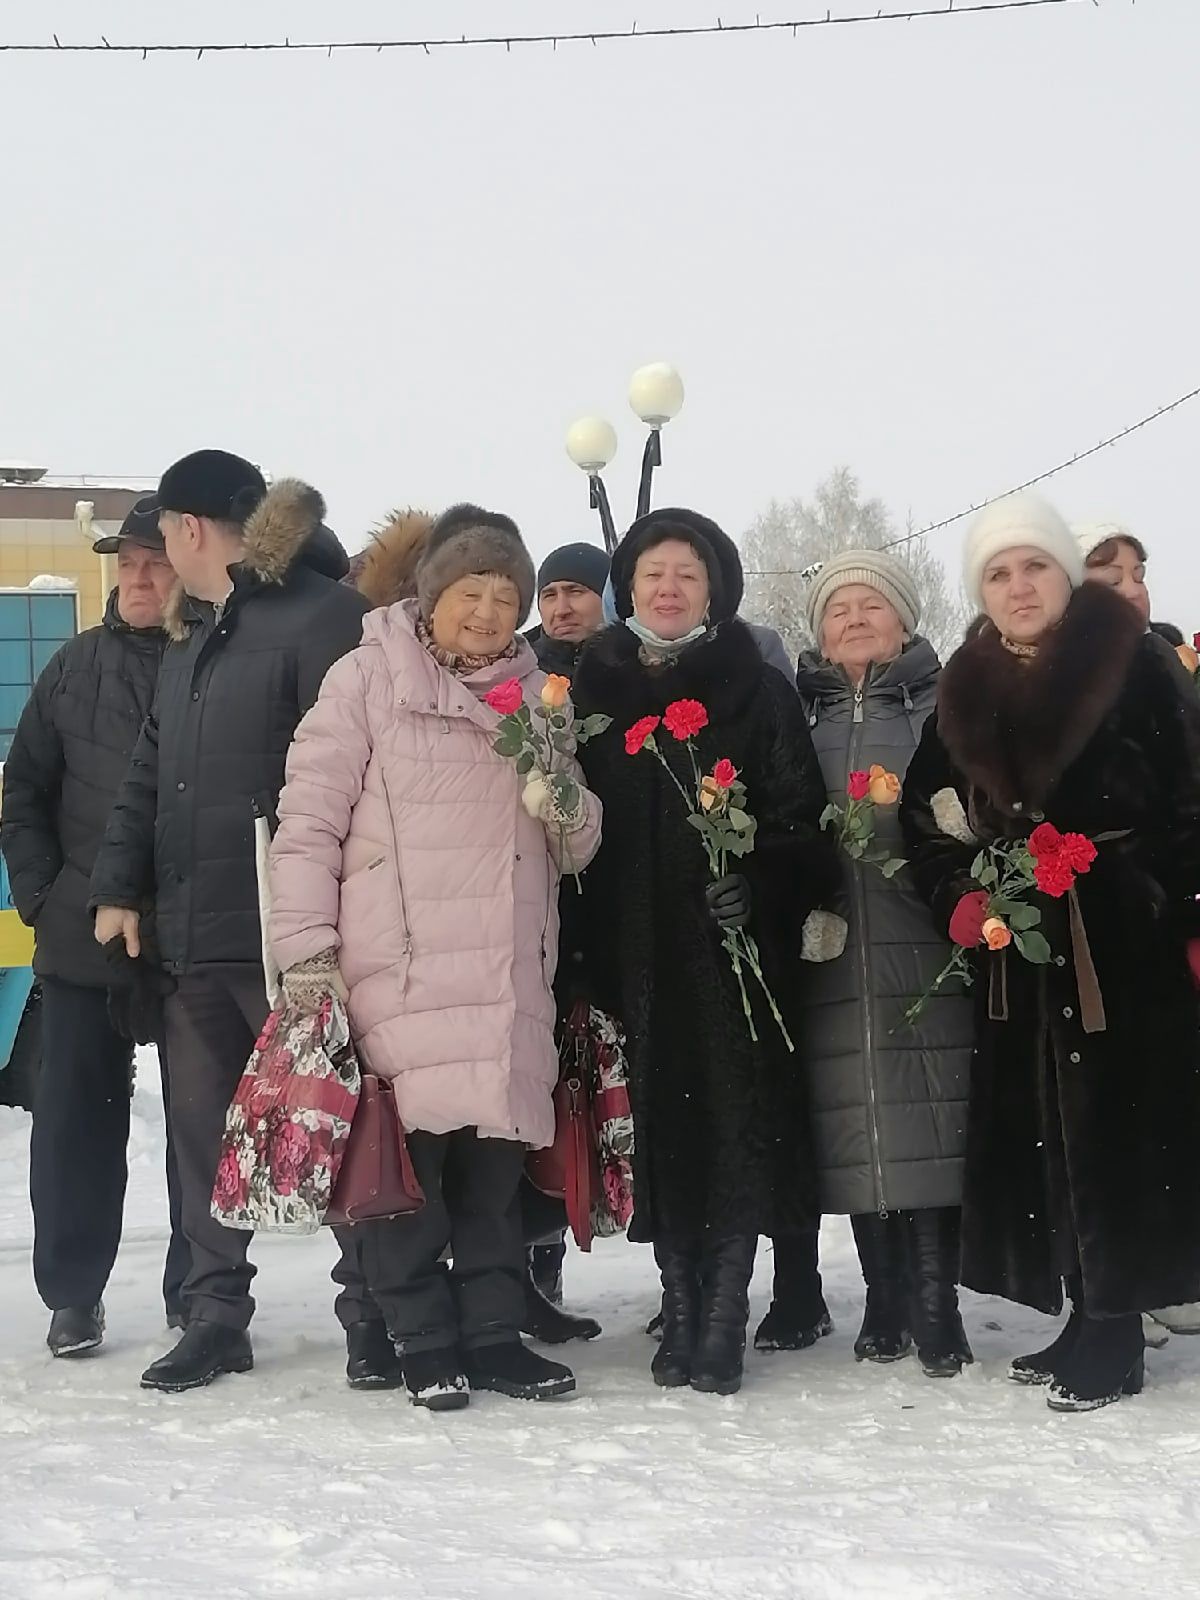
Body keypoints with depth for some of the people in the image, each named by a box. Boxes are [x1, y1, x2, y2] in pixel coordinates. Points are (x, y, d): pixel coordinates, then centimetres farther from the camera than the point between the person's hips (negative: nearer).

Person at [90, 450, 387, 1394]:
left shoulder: (325, 616, -10)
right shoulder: (193, 633, 19)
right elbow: (149, 774, 20)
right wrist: (120, 889, 12)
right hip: (193, 932, 8)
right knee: (203, 1128, 11)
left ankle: (373, 1314, 12)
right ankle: (217, 1316, 21)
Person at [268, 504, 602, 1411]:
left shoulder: (537, 695, 16)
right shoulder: (370, 678, 1)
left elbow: (578, 847, 19)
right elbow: (309, 818, -2)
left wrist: (568, 811, -5)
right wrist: (307, 946, -9)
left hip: (508, 974, 4)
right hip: (399, 969, -4)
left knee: (497, 1153, 8)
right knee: (407, 1150, -3)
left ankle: (494, 1334, 18)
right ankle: (425, 1342, 8)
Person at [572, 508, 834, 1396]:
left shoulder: (758, 690, 4)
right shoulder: (592, 688, 12)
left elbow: (798, 813, -2)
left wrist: (755, 882, -19)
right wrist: (589, 945, 2)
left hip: (733, 946, -2)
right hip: (633, 946, 3)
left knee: (737, 1120, -5)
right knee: (658, 1124, 4)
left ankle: (723, 1321, 2)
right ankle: (682, 1311, 14)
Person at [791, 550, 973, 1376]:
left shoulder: (944, 706, 9)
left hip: (923, 946, -2)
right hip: (831, 954, 2)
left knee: (927, 1120, -6)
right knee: (853, 1127, 3)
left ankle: (934, 1303, 0)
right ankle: (885, 1300, 13)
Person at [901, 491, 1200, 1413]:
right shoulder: (966, 691, 11)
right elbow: (927, 817, 14)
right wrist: (958, 898, -3)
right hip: (1019, 954, 5)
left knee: (1118, 1127, -4)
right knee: (1040, 1134, 6)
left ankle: (1113, 1329, 4)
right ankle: (1084, 1317, 17)